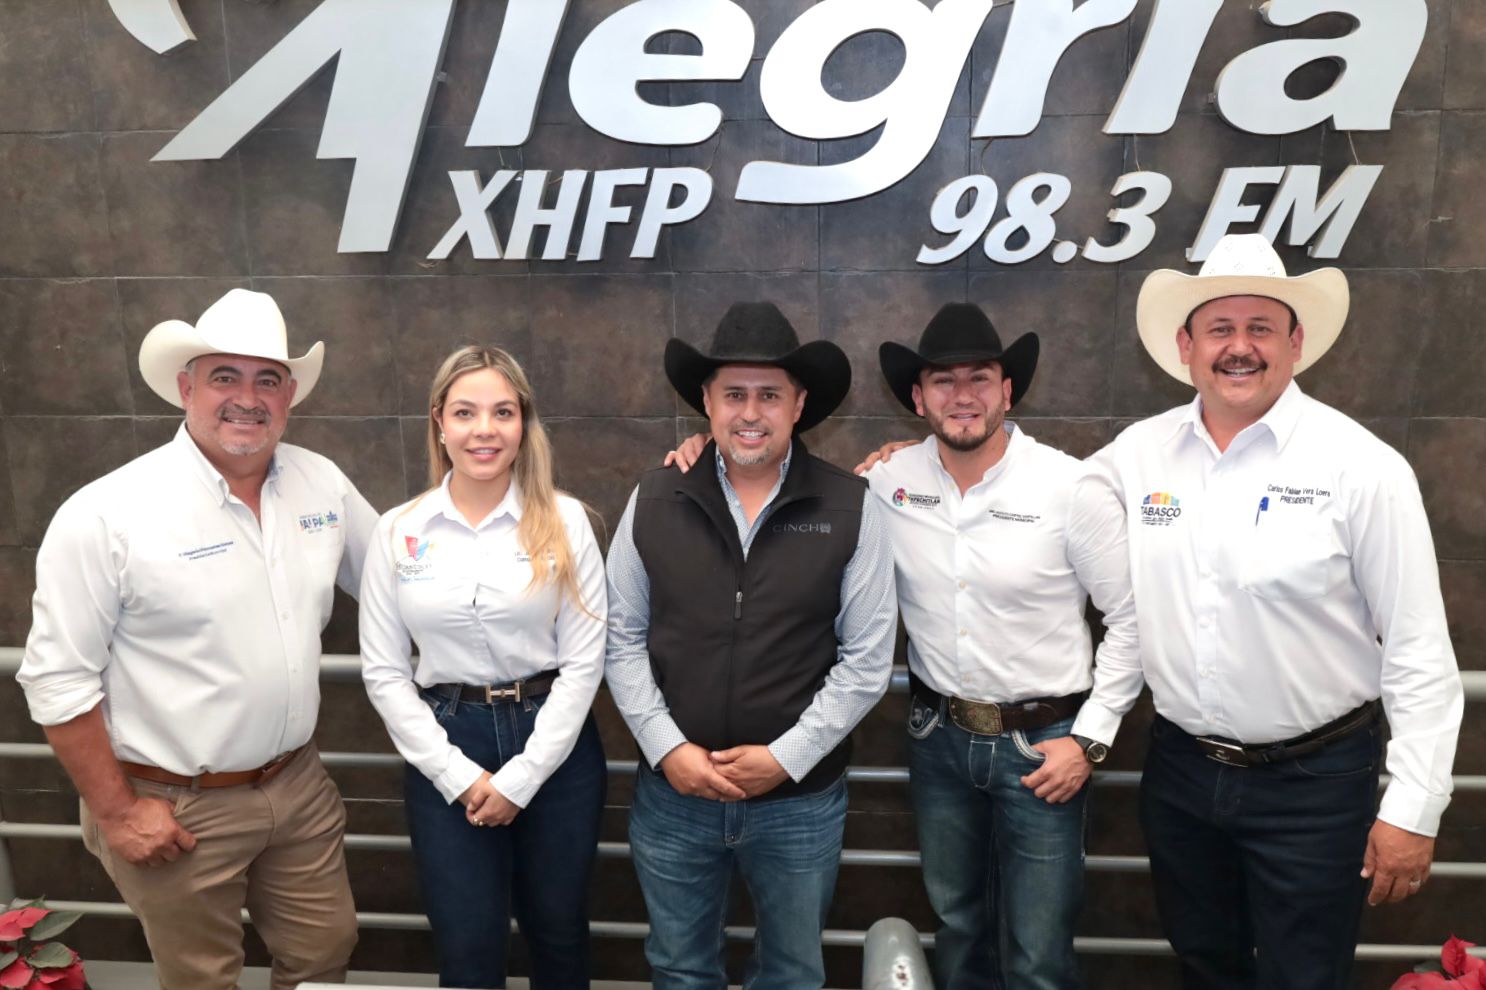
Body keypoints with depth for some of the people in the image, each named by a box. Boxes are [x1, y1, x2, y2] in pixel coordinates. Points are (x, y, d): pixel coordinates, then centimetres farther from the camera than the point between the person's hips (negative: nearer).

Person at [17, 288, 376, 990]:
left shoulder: (323, 483, -2)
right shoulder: (107, 513, -17)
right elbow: (58, 679, -13)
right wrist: (116, 812, -10)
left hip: (299, 787, 5)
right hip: (175, 808, -4)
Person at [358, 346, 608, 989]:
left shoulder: (563, 520, -7)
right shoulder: (398, 531, -2)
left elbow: (584, 661, -7)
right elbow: (383, 671, -1)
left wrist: (520, 778, -10)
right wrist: (457, 774, -7)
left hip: (554, 748, 0)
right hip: (445, 752, 1)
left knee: (558, 934, 17)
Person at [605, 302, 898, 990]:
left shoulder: (850, 508, -8)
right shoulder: (654, 501, -3)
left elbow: (867, 658, -7)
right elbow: (622, 639, 1)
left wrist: (787, 757, -13)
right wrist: (667, 748, -9)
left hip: (801, 799, -1)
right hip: (672, 792, 1)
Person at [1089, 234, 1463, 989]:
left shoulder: (1361, 467, -13)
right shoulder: (1140, 452, -2)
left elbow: (1418, 651, -10)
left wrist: (1414, 808, -10)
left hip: (1313, 782, -3)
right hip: (1179, 770, 4)